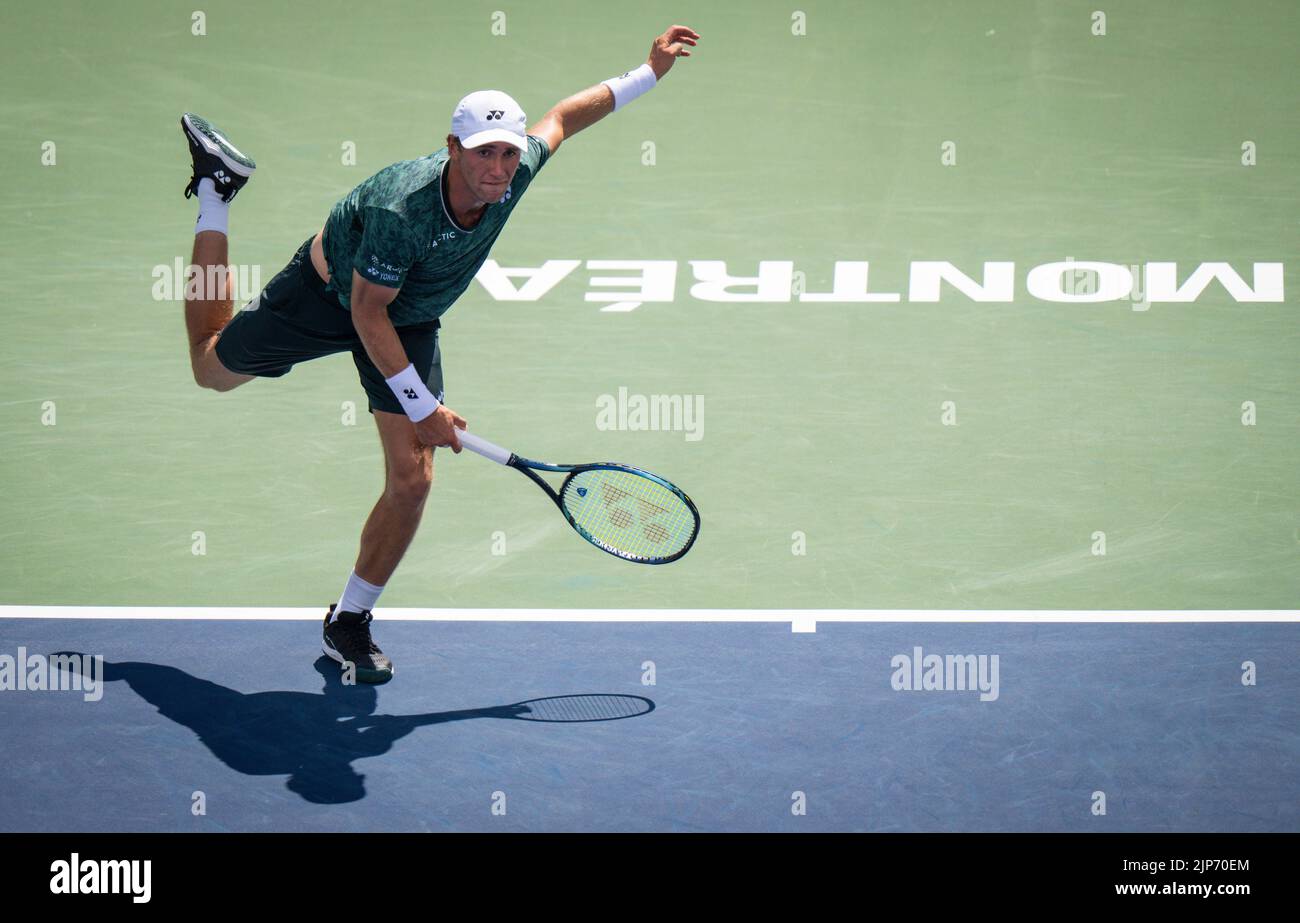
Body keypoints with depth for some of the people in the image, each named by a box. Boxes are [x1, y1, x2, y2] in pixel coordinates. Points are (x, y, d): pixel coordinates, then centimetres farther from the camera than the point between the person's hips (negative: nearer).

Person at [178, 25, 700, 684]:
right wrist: (423, 408, -26)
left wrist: (649, 73, 0)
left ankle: (348, 623, 10)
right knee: (212, 369, 19)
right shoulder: (399, 210, -41)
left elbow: (562, 117, -2)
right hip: (329, 292, -4)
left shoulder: (515, 172, -26)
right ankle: (216, 188, 35)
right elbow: (367, 313, -29)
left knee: (411, 480, -8)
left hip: (411, 320, 4)